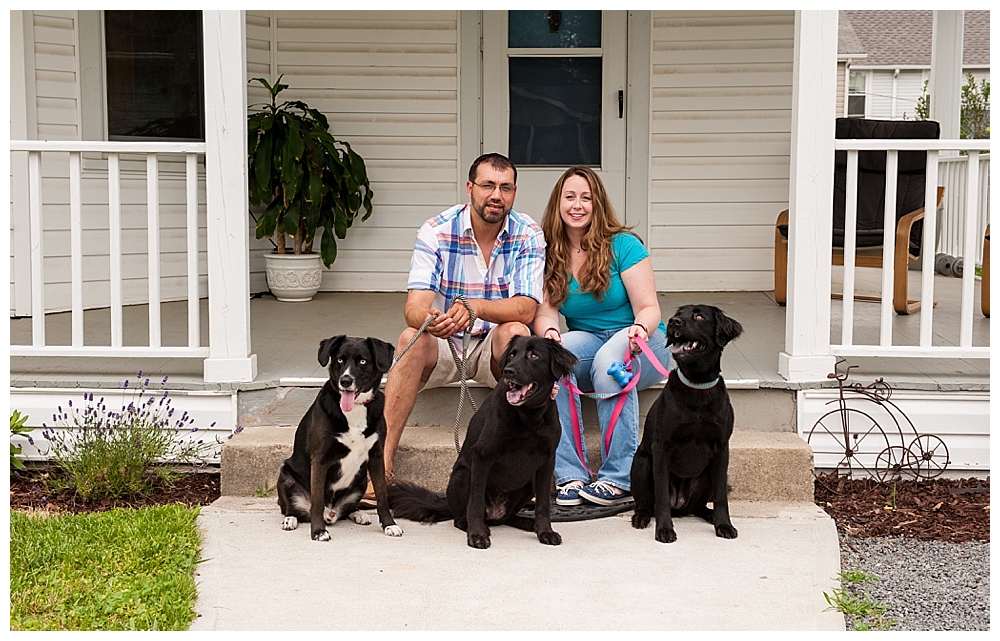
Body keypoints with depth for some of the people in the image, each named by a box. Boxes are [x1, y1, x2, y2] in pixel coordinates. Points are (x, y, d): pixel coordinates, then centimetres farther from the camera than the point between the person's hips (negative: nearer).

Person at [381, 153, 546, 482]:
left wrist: (474, 308, -39)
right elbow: (414, 307, -18)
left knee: (514, 331, -32)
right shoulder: (436, 231, -9)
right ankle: (383, 461, -32)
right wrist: (428, 319, -45)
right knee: (412, 337, -30)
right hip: (443, 344, 1)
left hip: (495, 348, 0)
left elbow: (525, 308, -19)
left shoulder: (528, 235, -8)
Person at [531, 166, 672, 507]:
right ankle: (570, 475, -30)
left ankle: (619, 478, -31)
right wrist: (549, 332, -30)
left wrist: (641, 329, -34)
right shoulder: (549, 254, 3)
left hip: (641, 342, -3)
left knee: (610, 360, -37)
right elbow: (545, 312, -6)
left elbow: (649, 308, -10)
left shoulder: (623, 245, -8)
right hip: (588, 343, 3)